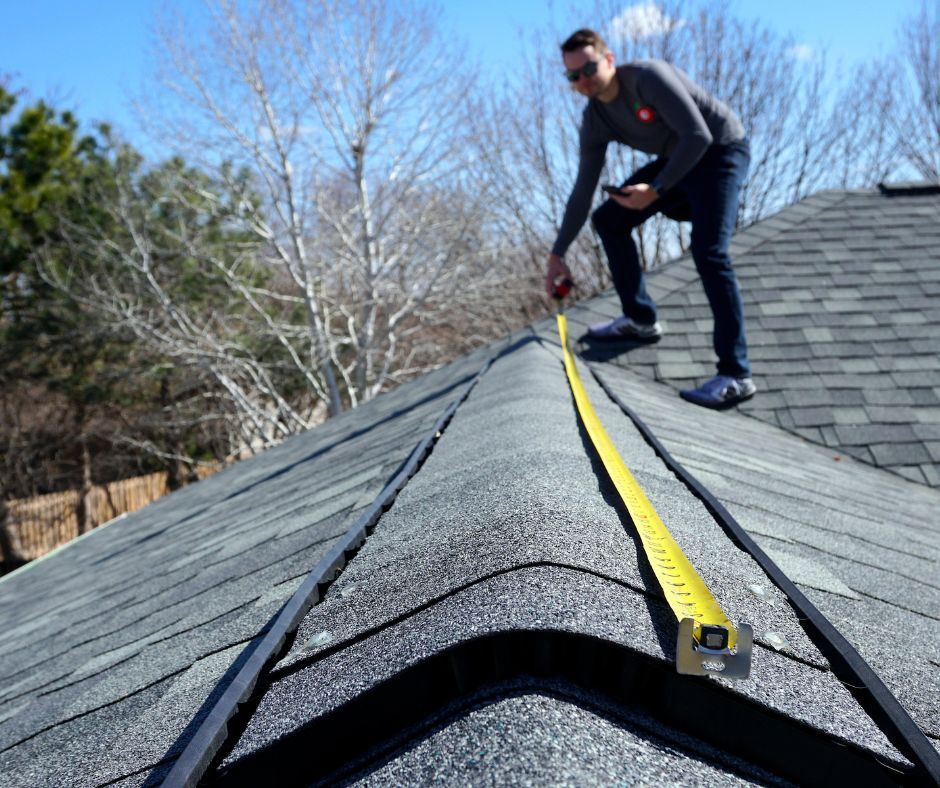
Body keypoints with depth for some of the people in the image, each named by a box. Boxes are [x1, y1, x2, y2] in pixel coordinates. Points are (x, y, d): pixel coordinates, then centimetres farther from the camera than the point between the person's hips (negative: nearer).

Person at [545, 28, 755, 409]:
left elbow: (699, 136, -29)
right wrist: (557, 254, 4)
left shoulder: (648, 76, -25)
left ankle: (735, 375, -27)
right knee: (607, 220, 7)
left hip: (720, 152, -8)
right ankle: (640, 319, 18)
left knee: (707, 251, -27)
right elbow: (583, 190, 3)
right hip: (677, 160, 8)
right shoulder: (595, 120, -3)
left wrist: (656, 190, -33)